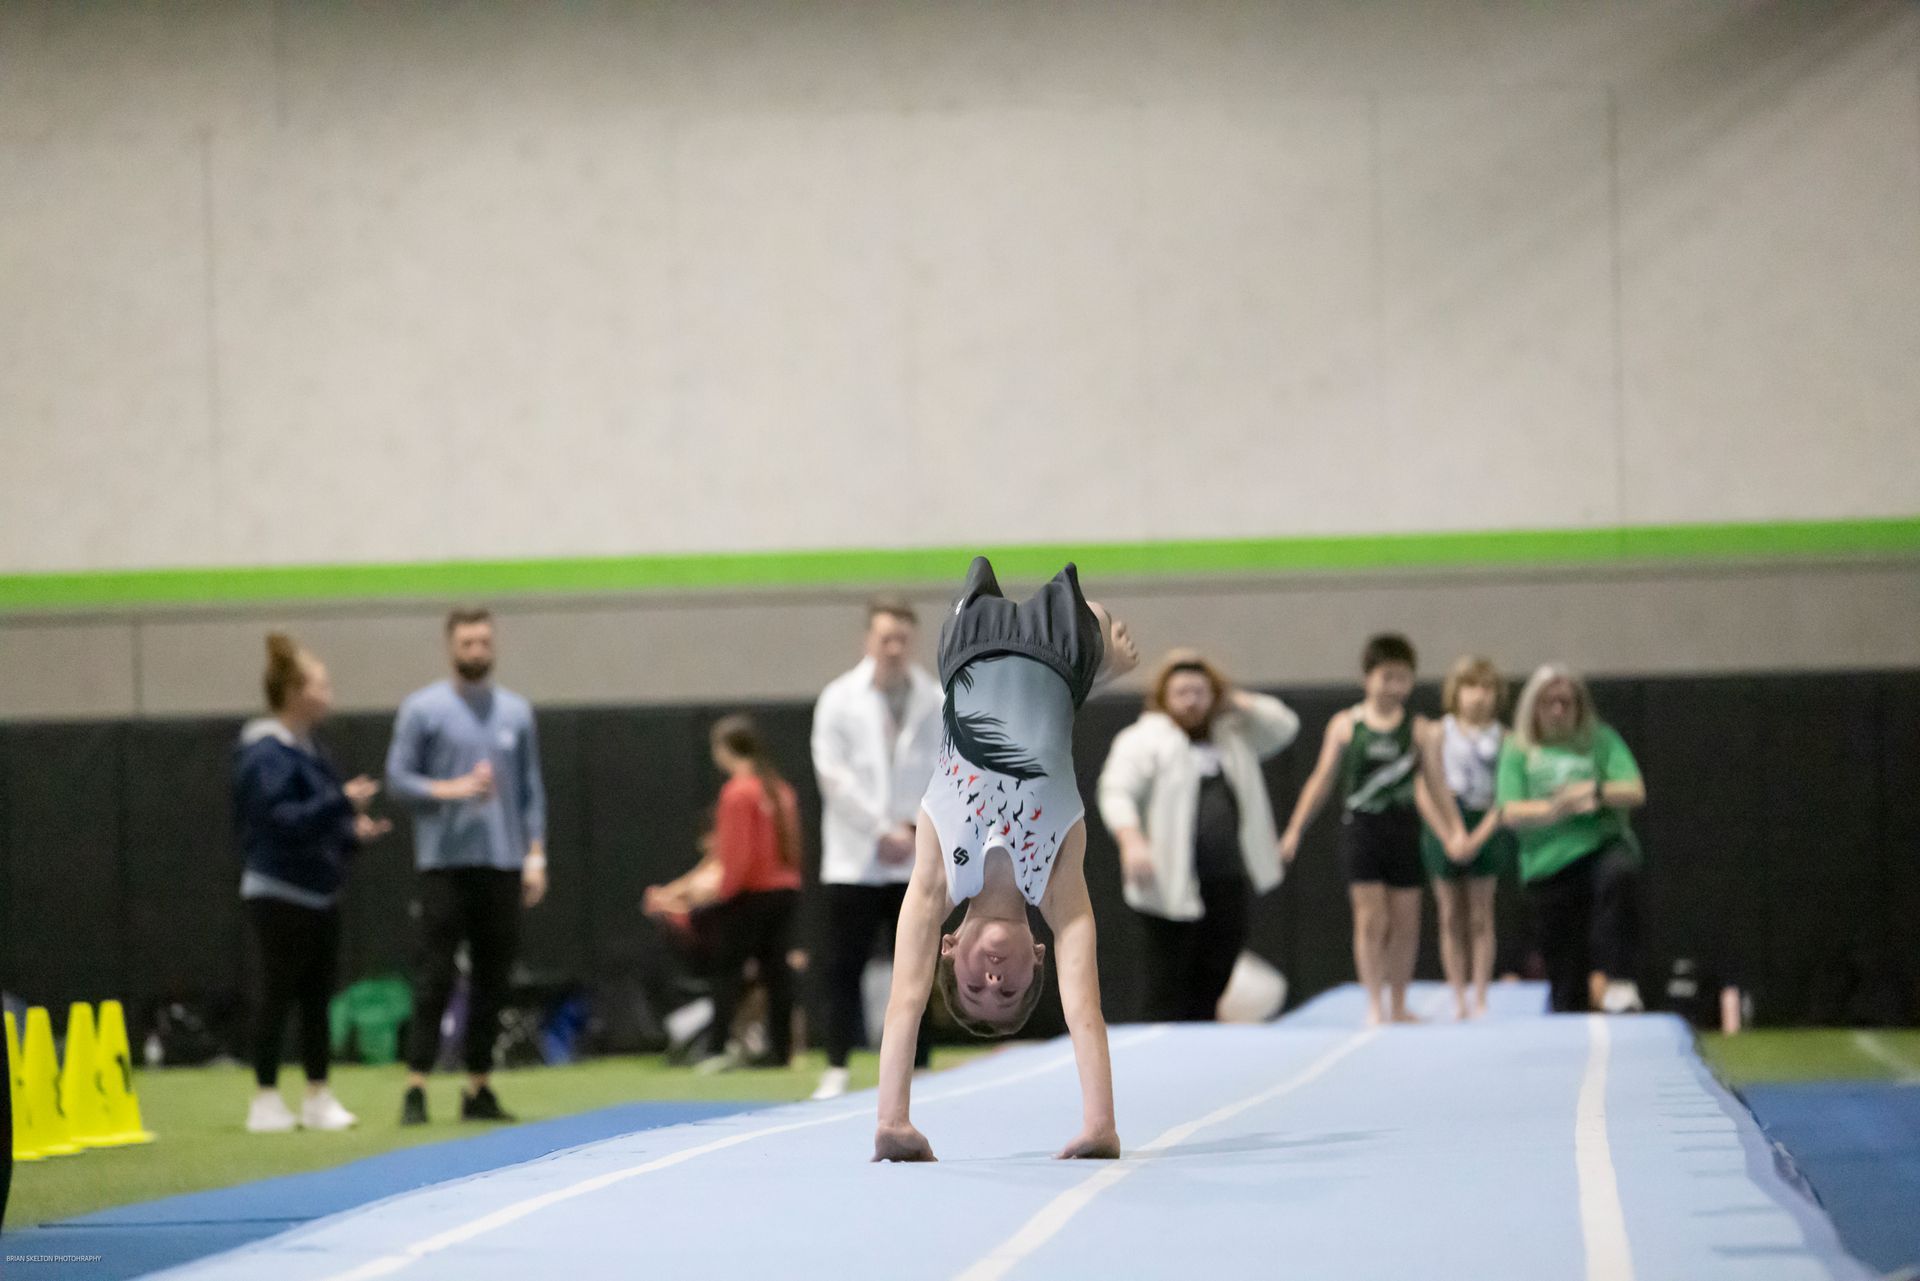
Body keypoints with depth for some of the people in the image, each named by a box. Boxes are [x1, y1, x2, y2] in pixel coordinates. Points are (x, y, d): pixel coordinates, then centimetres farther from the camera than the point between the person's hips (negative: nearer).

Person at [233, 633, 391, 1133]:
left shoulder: (308, 750, 14)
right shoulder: (267, 755, -15)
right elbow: (283, 820, -24)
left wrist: (352, 832, 7)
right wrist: (342, 803, -27)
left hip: (318, 893, 9)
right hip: (280, 895, -9)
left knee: (318, 997, 10)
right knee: (277, 994, -3)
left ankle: (318, 1097, 15)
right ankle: (266, 1100, 3)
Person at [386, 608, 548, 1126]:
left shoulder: (516, 712, 10)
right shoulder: (422, 709, 0)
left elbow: (531, 788, 12)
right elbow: (398, 777, -2)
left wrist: (535, 854, 4)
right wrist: (452, 789, -17)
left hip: (503, 864, 4)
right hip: (445, 863, -4)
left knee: (492, 980, 5)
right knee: (435, 979, -7)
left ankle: (479, 1088, 12)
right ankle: (416, 1088, -6)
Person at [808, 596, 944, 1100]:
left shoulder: (937, 702, 2)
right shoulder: (839, 699, 0)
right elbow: (834, 775, -5)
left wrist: (916, 829, -11)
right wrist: (882, 831, -12)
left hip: (916, 862, 0)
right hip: (853, 860, 0)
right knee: (840, 968, -2)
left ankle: (916, 1073, 10)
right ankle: (836, 1071, 5)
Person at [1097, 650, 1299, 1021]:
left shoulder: (1232, 736, 18)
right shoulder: (1143, 740, -1)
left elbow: (1284, 726, 20)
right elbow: (1116, 791, -13)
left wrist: (1238, 702, 9)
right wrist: (1131, 839, -29)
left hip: (1230, 883, 5)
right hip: (1173, 886, -5)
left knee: (1214, 978, 6)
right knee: (1170, 981, -3)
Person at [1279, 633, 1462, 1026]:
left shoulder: (1420, 731, 2)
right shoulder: (1345, 725, 2)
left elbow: (1437, 784, 3)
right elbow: (1322, 780, 7)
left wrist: (1455, 831, -7)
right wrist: (1295, 829, 7)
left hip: (1403, 828, 1)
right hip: (1361, 827, -1)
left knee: (1405, 920, 5)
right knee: (1371, 918, -7)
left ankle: (1398, 1005, 18)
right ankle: (1374, 1005, -4)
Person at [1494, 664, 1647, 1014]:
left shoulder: (1600, 740, 12)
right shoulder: (1518, 752, 10)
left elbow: (1636, 792, 4)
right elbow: (1509, 812, 0)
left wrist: (1597, 792, -13)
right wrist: (1556, 809, -15)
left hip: (1602, 844, -1)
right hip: (1548, 864, 1)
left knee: (1620, 874, -37)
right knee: (1565, 972, 1)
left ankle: (1619, 981, -39)